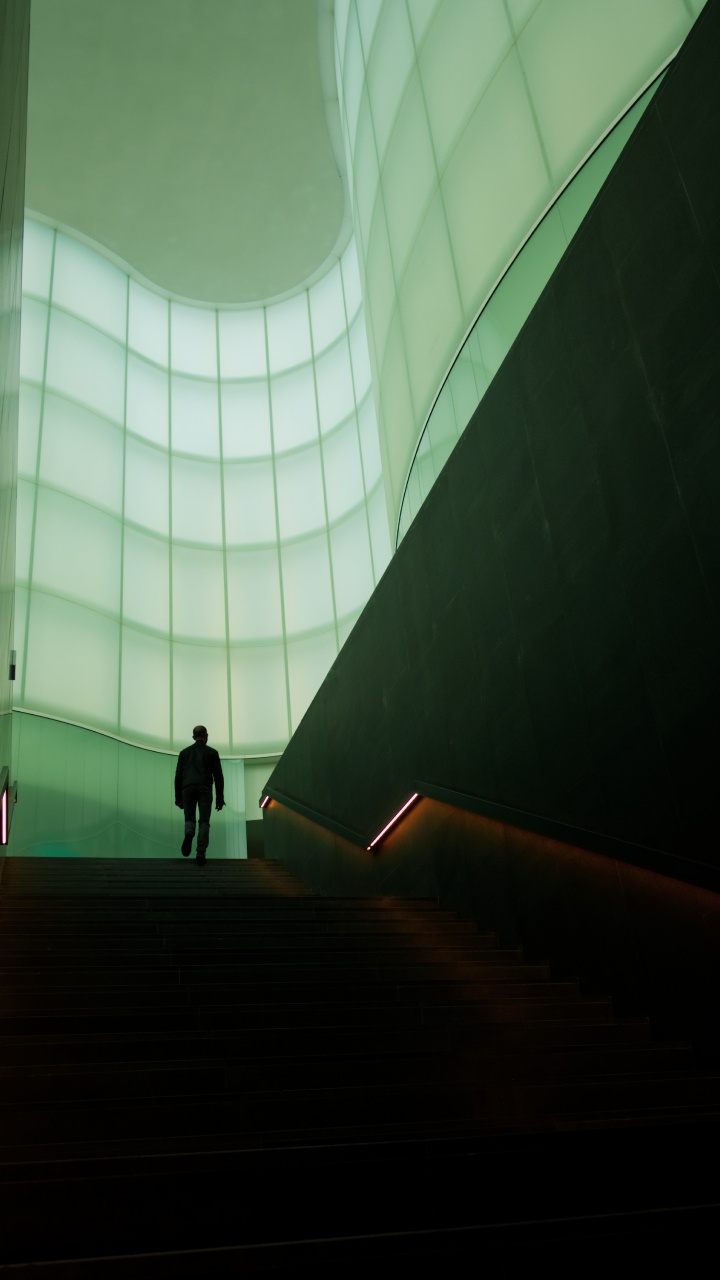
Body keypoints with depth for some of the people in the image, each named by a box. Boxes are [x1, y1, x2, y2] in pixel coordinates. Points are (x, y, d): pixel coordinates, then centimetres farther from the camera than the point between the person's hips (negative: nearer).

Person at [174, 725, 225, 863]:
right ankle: (200, 854, -17)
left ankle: (189, 835, -26)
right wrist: (220, 799, 6)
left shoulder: (184, 752, 19)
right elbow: (218, 777, 5)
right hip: (205, 790, -2)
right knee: (204, 823, 0)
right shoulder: (212, 752, 13)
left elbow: (178, 776, 13)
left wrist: (178, 798, 14)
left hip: (188, 789, 2)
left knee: (189, 820, 10)